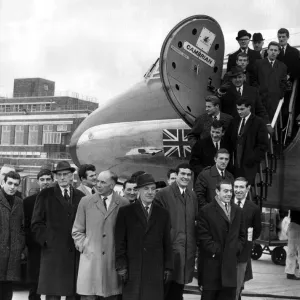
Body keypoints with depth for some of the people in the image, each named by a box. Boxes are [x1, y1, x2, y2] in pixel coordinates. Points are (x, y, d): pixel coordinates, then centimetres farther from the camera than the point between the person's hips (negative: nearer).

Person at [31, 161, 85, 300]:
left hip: (75, 253, 2)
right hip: (53, 251, -2)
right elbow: (36, 223, 4)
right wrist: (46, 240, -7)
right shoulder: (45, 195, 6)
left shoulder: (80, 196, 12)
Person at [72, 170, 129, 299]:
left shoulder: (124, 204, 2)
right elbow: (77, 230, 12)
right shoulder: (85, 202, 7)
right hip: (90, 259, 0)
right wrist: (83, 247, 0)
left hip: (114, 260, 0)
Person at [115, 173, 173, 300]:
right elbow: (120, 242, 2)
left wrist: (168, 267, 7)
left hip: (155, 272, 2)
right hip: (132, 271, -1)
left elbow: (167, 243, 11)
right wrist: (121, 266, -4)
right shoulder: (125, 212, 4)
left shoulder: (163, 214, 11)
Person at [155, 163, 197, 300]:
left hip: (187, 249, 6)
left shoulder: (192, 196, 13)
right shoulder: (163, 194, -9)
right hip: (170, 247, -6)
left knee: (178, 289, 12)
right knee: (164, 288, -1)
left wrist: (194, 243, 8)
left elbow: (196, 219, 16)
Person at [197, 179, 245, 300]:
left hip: (230, 263, 5)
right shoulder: (206, 211, -5)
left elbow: (242, 234, 17)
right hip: (212, 263, -5)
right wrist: (216, 251, -12)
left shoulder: (237, 211, 13)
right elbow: (203, 236, -10)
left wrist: (236, 249, 2)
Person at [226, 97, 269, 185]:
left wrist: (252, 159, -13)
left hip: (249, 164, -5)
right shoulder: (235, 122, 14)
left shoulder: (258, 123, -2)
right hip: (237, 163, 5)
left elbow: (264, 145, -6)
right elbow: (229, 140, 16)